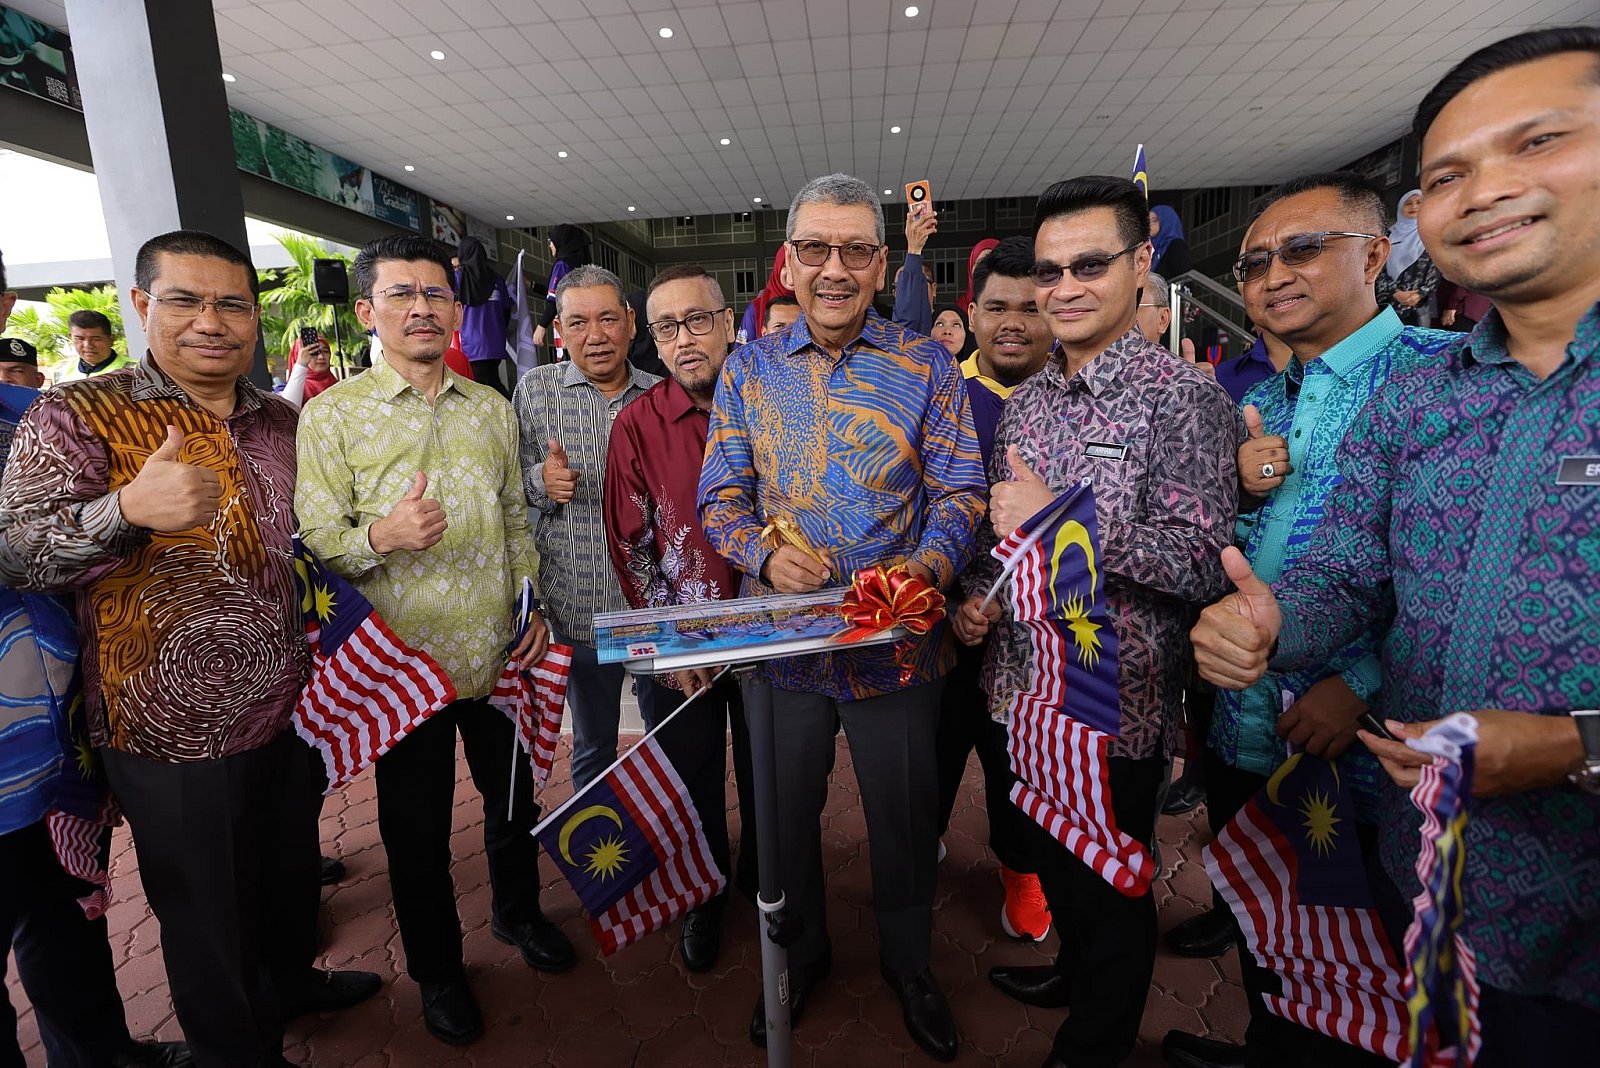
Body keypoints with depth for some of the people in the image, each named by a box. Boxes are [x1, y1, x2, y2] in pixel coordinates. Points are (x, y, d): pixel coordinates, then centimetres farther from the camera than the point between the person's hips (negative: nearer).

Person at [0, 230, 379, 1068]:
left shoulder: (282, 421, 5)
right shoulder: (76, 418, -11)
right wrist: (126, 510, -39)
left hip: (288, 707, 5)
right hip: (172, 732, -5)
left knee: (291, 867, 25)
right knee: (206, 912, 14)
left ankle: (289, 981, 51)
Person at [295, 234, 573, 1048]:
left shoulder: (492, 409, 7)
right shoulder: (332, 415, -6)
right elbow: (315, 545, -8)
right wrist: (381, 537, -27)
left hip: (499, 656, 4)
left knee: (515, 798, 19)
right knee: (417, 832, 13)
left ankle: (518, 913, 47)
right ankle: (436, 971, 37)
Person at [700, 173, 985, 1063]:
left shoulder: (927, 365, -1)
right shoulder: (749, 369, 2)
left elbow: (961, 491, -3)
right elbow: (723, 498, 2)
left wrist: (929, 564, -22)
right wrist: (766, 555, -18)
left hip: (898, 646, -1)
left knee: (905, 818, 16)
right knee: (784, 813, 18)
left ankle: (909, 960, 45)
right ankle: (800, 951, 47)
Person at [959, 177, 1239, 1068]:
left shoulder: (1184, 398, -15)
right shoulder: (1026, 401, 6)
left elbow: (1204, 563, -22)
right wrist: (976, 596, -3)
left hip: (1117, 703, -6)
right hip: (1026, 688, 6)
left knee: (1113, 889, 16)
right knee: (1053, 862, 27)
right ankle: (1074, 969, 54)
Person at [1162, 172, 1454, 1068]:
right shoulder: (1256, 406, 10)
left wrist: (1363, 680, -23)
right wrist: (1239, 490, -8)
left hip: (1366, 751, -6)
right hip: (1247, 731, 7)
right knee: (1262, 929, 25)